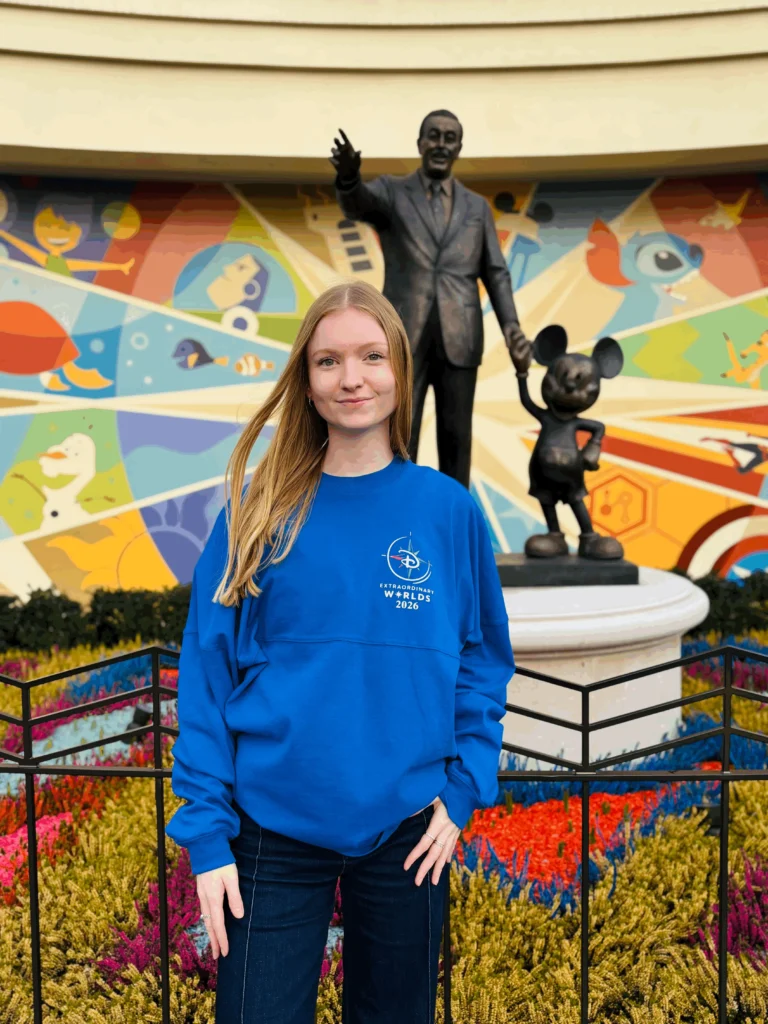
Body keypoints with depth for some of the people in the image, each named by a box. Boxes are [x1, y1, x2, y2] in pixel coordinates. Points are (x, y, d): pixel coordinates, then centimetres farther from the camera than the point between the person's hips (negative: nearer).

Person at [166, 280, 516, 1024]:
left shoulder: (449, 511, -3)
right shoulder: (261, 510, -5)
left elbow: (484, 664, 4)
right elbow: (207, 672, -4)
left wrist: (463, 792, -5)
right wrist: (206, 833, -7)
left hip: (408, 835, 1)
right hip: (274, 831, -1)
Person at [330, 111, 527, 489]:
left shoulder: (477, 207, 14)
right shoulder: (390, 191, 6)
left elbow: (495, 273, 11)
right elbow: (355, 203, -17)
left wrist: (510, 323, -8)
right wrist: (348, 174, -42)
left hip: (459, 339, 2)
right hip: (404, 337, -2)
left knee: (455, 438, 4)